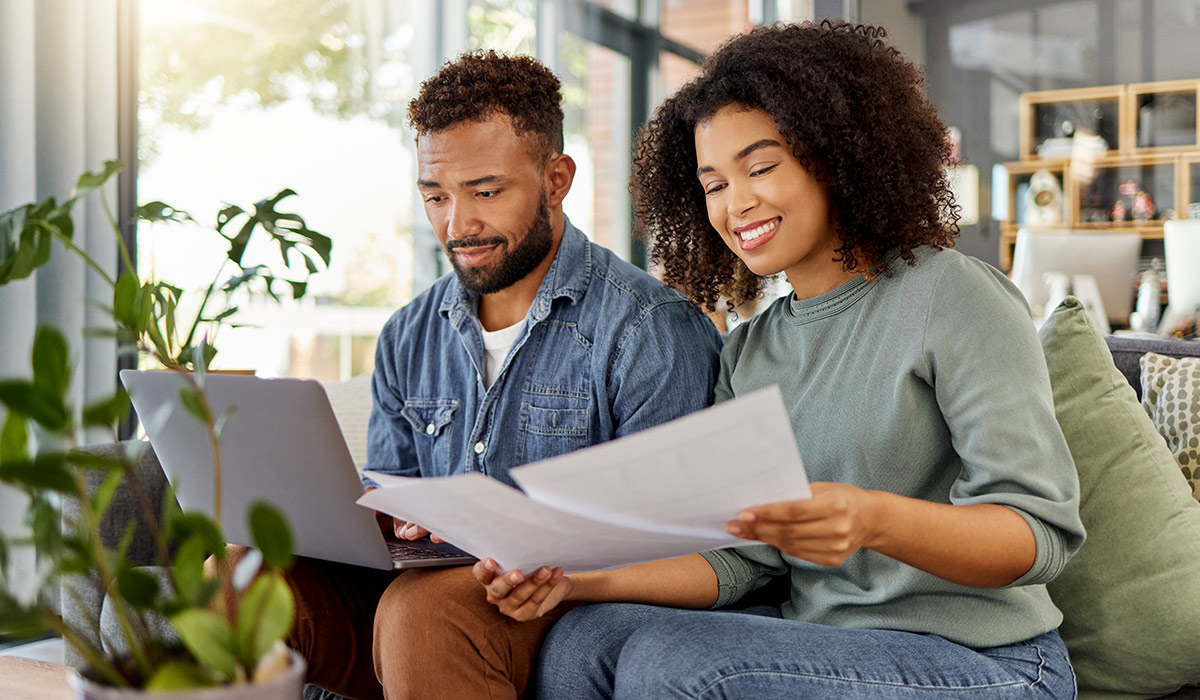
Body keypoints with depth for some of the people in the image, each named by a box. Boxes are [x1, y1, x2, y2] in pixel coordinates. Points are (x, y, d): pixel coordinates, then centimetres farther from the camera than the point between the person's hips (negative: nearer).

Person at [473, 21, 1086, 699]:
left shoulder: (951, 295, -10)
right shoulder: (749, 352, 10)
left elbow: (1044, 530, -17)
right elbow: (742, 559, 5)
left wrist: (875, 521, -35)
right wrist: (583, 579, -9)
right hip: (821, 638, 5)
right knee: (579, 643, -16)